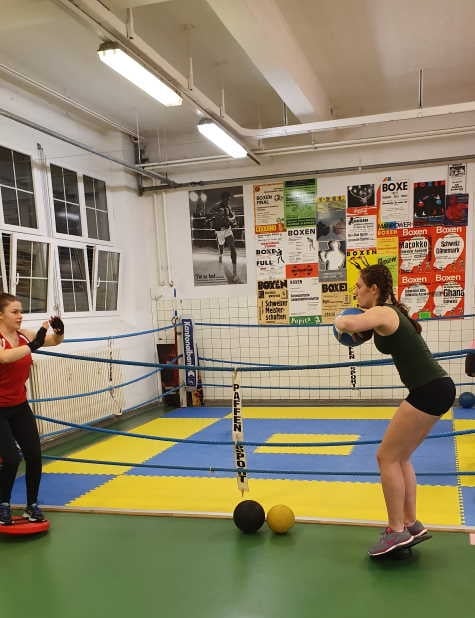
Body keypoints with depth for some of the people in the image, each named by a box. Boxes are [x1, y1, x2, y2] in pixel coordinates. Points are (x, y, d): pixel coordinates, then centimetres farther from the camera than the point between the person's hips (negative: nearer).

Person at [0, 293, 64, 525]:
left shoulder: (23, 335, -2)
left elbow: (54, 341, 3)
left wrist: (59, 330, -18)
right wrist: (33, 346, -47)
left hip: (20, 406, 6)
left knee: (34, 455, 2)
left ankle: (32, 505, 20)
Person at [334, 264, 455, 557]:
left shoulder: (382, 312, -12)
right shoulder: (391, 310, 16)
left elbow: (349, 324, -33)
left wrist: (339, 321, -10)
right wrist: (357, 331, 20)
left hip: (430, 391, -10)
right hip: (436, 388, 10)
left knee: (387, 457, -2)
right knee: (400, 457, 16)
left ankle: (397, 531, 4)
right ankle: (411, 524, 22)